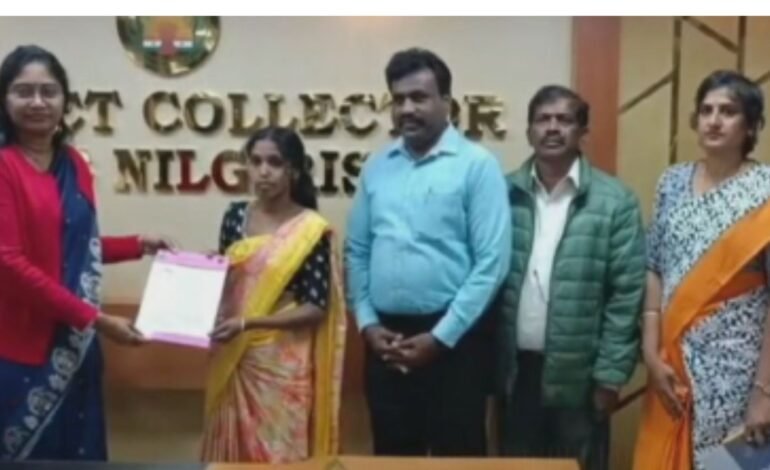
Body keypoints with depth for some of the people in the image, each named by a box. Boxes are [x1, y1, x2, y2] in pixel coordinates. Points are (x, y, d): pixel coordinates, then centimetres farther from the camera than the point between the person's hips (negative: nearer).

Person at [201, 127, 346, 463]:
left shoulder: (311, 229, -10)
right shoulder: (235, 217, 4)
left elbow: (315, 308, -13)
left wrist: (247, 323, -22)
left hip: (282, 364, -4)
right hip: (234, 358, 5)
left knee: (279, 453, 5)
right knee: (232, 449, 13)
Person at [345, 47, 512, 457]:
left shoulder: (477, 165, -7)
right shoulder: (377, 167, 9)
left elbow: (492, 262, -12)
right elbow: (356, 252, 11)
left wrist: (439, 337, -13)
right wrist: (366, 323, -1)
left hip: (453, 339, -4)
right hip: (386, 338, 5)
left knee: (456, 455, 6)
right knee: (393, 455, 15)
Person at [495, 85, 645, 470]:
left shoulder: (615, 201, -6)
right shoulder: (504, 194, 2)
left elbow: (626, 296, -7)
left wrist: (610, 375, -9)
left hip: (578, 374, -2)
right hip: (514, 369, 3)